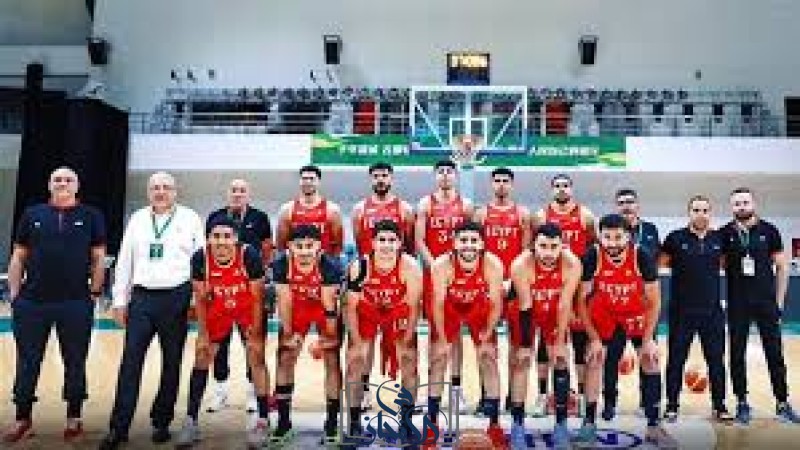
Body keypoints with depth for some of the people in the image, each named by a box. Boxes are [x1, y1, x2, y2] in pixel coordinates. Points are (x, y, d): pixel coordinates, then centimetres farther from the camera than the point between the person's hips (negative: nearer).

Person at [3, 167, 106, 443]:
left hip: (76, 304, -1)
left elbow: (98, 258, 4)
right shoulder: (32, 214, 8)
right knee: (27, 363, 9)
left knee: (75, 363, 8)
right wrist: (14, 294, 4)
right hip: (32, 303, 2)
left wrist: (94, 292, -2)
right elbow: (18, 257, 10)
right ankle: (23, 419, 24)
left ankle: (74, 419, 21)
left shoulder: (91, 216, 4)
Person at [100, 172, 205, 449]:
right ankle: (119, 428, 3)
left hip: (176, 299, -2)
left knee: (172, 363, 7)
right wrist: (119, 300, 7)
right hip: (141, 298, 2)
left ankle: (162, 423, 20)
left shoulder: (190, 219, 4)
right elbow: (124, 262, 12)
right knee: (130, 363, -3)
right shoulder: (137, 219, 11)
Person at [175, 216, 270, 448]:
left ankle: (263, 421, 5)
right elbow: (200, 298, -10)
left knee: (256, 358, -6)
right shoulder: (200, 258, -23)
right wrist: (203, 334, -8)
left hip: (248, 309, -3)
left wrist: (255, 334, -16)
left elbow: (257, 298, -20)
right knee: (201, 358, 4)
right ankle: (191, 421, 16)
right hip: (218, 309, 3)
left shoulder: (250, 255, -31)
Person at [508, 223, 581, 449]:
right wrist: (525, 345, -22)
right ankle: (518, 424, 2)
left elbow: (564, 306, -21)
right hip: (527, 310, -1)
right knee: (522, 361, -6)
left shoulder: (572, 264, -29)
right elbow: (525, 307, -26)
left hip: (555, 311, 2)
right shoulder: (521, 265, -34)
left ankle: (561, 423, 9)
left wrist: (559, 342, -15)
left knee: (560, 360, -1)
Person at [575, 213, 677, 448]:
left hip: (638, 315, 0)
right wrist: (594, 339, -18)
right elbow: (582, 300, -18)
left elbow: (654, 301, -16)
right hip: (605, 316, 0)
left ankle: (654, 427, 10)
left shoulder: (642, 257, -26)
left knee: (651, 362, -2)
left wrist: (648, 339, -16)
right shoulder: (591, 258, -26)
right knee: (594, 361, -4)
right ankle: (589, 423, 6)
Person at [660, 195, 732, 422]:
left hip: (712, 310, 3)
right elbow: (659, 263, 2)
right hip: (682, 310, -3)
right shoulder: (676, 238, -4)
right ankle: (672, 406, 16)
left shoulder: (719, 239, 5)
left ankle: (719, 406, 22)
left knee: (716, 359, 9)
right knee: (676, 359, 5)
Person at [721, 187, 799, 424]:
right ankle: (742, 403, 16)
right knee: (737, 354, 5)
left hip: (766, 302, 0)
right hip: (737, 303, 0)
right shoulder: (725, 234, -1)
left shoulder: (769, 231, 1)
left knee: (775, 353, 6)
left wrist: (779, 300, 1)